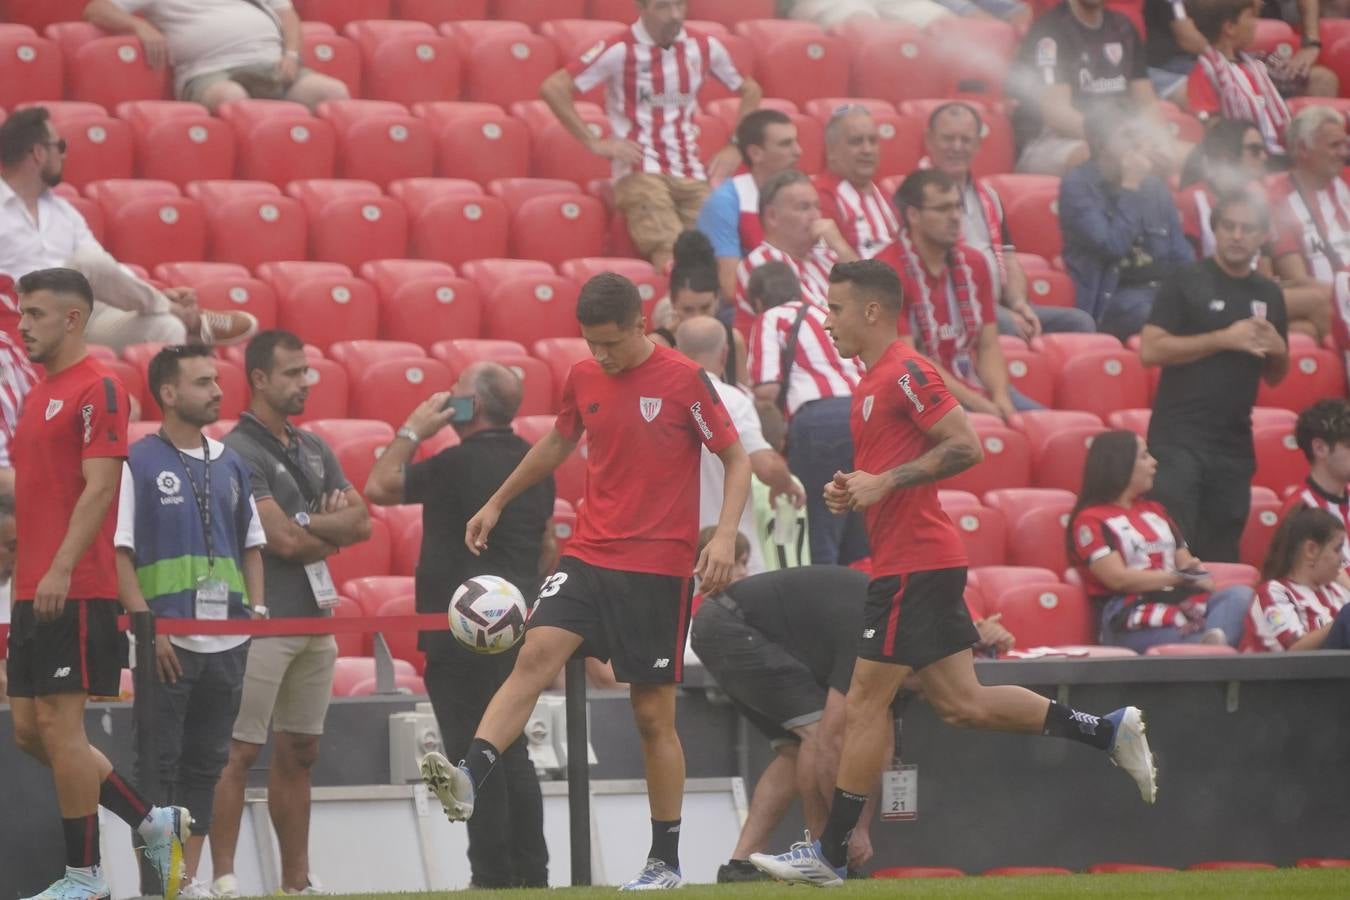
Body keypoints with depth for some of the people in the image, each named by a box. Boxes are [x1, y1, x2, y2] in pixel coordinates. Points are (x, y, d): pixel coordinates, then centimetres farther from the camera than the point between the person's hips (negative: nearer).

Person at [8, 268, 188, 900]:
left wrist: (61, 569, -24)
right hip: (33, 589, 9)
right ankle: (154, 823, 17)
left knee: (59, 725, -7)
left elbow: (99, 486, -17)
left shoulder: (96, 389, -9)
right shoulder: (39, 393, 18)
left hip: (75, 592, -9)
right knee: (30, 732, 8)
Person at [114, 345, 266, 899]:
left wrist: (256, 613, 7)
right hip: (168, 643, -6)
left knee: (206, 764, 8)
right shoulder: (138, 463, -4)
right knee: (158, 764, -5)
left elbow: (252, 545, 20)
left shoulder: (230, 465, 13)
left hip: (228, 641, 6)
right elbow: (119, 552, -7)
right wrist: (148, 626, -15)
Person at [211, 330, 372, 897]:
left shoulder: (314, 449, 16)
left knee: (299, 754, 11)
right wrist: (334, 531, 2)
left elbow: (360, 522, 8)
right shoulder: (240, 452, -10)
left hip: (316, 617, 8)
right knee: (241, 753, -9)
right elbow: (284, 540, -17)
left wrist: (308, 524, -9)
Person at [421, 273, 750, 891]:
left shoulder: (685, 381, -8)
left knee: (653, 713, 1)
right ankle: (468, 779, -32)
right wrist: (497, 502, 29)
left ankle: (665, 861, 10)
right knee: (536, 654, -19)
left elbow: (736, 458, -3)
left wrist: (725, 535, -17)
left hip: (659, 569, -4)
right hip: (589, 556, 4)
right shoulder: (582, 379, 6)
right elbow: (557, 444, 24)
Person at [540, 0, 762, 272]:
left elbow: (749, 90, 26)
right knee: (673, 258, -24)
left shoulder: (705, 47, 9)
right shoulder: (621, 50, -4)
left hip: (693, 176, 4)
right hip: (642, 173, -4)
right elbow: (552, 88, -7)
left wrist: (735, 149, 14)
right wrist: (594, 143, -8)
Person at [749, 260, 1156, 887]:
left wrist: (885, 481, -21)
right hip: (917, 560, 10)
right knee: (961, 703, 8)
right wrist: (853, 493, 10)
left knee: (864, 706, -6)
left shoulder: (905, 372, -12)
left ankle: (829, 853, -3)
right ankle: (1108, 730, 9)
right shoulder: (874, 382, 19)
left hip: (914, 566, -10)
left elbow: (965, 447, -20)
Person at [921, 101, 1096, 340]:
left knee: (1079, 322, -8)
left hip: (1000, 307, 8)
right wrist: (1002, 313, -18)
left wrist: (1019, 304, -3)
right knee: (1005, 326, -37)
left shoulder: (987, 195, 23)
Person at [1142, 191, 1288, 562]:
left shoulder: (1269, 295, 14)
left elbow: (1275, 377, 24)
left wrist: (1278, 350, 0)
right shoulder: (1187, 281, -1)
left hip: (1234, 446, 5)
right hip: (1178, 438, -5)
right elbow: (1150, 350, -10)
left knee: (1220, 558, 5)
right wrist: (1224, 339, -14)